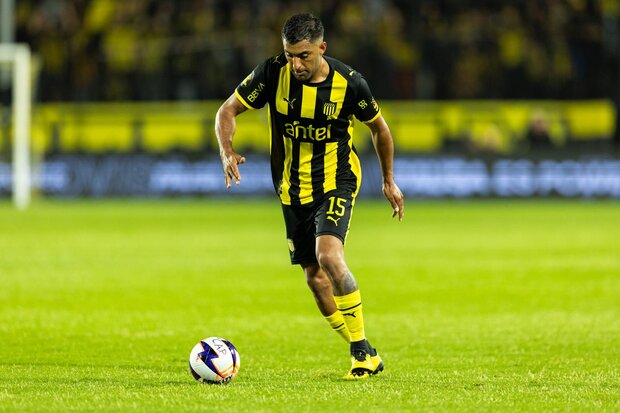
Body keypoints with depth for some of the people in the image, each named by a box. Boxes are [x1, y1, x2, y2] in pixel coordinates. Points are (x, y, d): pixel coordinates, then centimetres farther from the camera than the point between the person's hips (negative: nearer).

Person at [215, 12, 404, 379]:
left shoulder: (349, 83, -15)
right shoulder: (273, 73, -12)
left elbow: (378, 126, 4)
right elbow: (228, 110, -4)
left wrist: (389, 181, 12)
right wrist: (227, 151, -23)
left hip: (336, 181, -4)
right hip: (293, 190, 4)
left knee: (328, 255, -27)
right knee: (315, 277, 6)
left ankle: (362, 349, -18)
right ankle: (367, 358, 20)